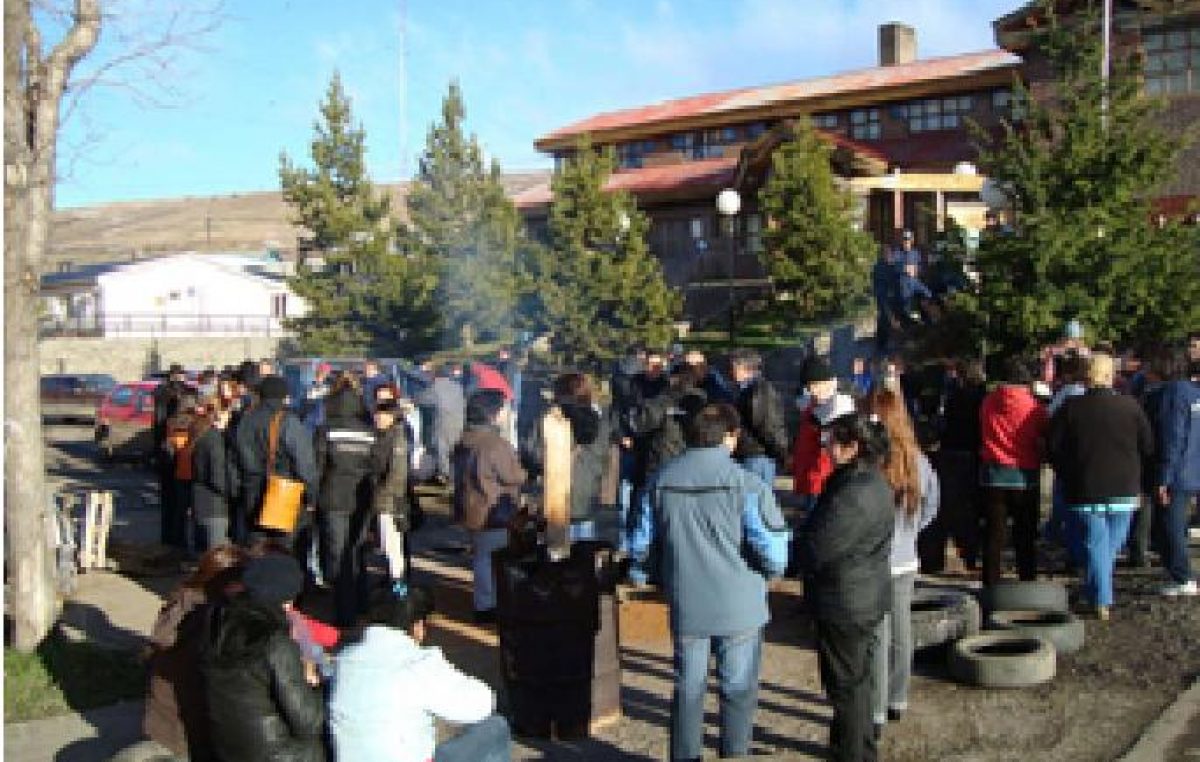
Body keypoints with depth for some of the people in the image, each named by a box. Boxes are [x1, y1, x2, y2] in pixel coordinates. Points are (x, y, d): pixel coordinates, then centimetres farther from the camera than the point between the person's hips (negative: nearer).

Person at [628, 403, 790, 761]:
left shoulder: (660, 482, -2)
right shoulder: (747, 484, -14)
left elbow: (640, 549, 3)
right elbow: (773, 553, -16)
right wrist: (769, 572, 6)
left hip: (685, 608, 3)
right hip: (739, 609, -3)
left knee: (687, 690, 16)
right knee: (738, 692, 13)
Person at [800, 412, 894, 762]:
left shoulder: (854, 494, -27)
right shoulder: (875, 483, 5)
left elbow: (816, 549, -24)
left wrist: (793, 541, -5)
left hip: (845, 605, -10)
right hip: (867, 597, 10)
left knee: (846, 684, 4)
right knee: (858, 680, 22)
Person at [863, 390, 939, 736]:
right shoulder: (916, 459, -2)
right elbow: (931, 503, 12)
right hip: (906, 561, 6)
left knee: (876, 638, 4)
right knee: (900, 632, 18)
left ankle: (876, 712, 11)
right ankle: (898, 701, 32)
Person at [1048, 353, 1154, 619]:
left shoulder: (1070, 408, -8)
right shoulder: (1131, 406, -5)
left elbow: (1052, 446, -5)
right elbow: (1148, 447, 0)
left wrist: (1067, 474, 10)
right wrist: (1133, 474, 16)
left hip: (1086, 490, -1)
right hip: (1124, 489, 2)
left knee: (1095, 545, 4)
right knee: (1112, 545, 16)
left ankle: (1100, 602, 3)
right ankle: (1101, 594, 24)